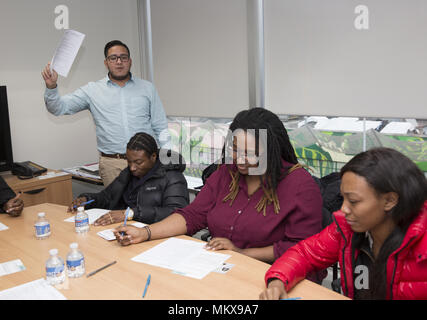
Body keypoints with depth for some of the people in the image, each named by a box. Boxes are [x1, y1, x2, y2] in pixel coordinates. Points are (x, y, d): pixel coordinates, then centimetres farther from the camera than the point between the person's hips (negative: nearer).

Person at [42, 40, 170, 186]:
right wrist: (51, 87, -17)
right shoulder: (93, 90, 7)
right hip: (112, 164, 0)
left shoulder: (147, 88, 10)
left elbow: (160, 128, 9)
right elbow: (60, 108, 3)